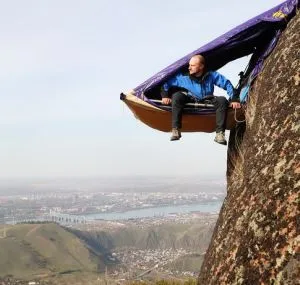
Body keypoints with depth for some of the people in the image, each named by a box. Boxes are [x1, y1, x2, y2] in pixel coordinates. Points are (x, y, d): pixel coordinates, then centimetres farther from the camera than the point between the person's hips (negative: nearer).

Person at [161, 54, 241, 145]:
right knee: (177, 96, -29)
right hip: (190, 101, 0)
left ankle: (220, 133, -27)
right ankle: (175, 130, -28)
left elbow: (227, 84, -5)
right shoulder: (183, 77, -13)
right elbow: (166, 82, -5)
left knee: (222, 100, -27)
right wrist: (165, 96, -16)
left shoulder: (211, 76, -12)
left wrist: (234, 99, -12)